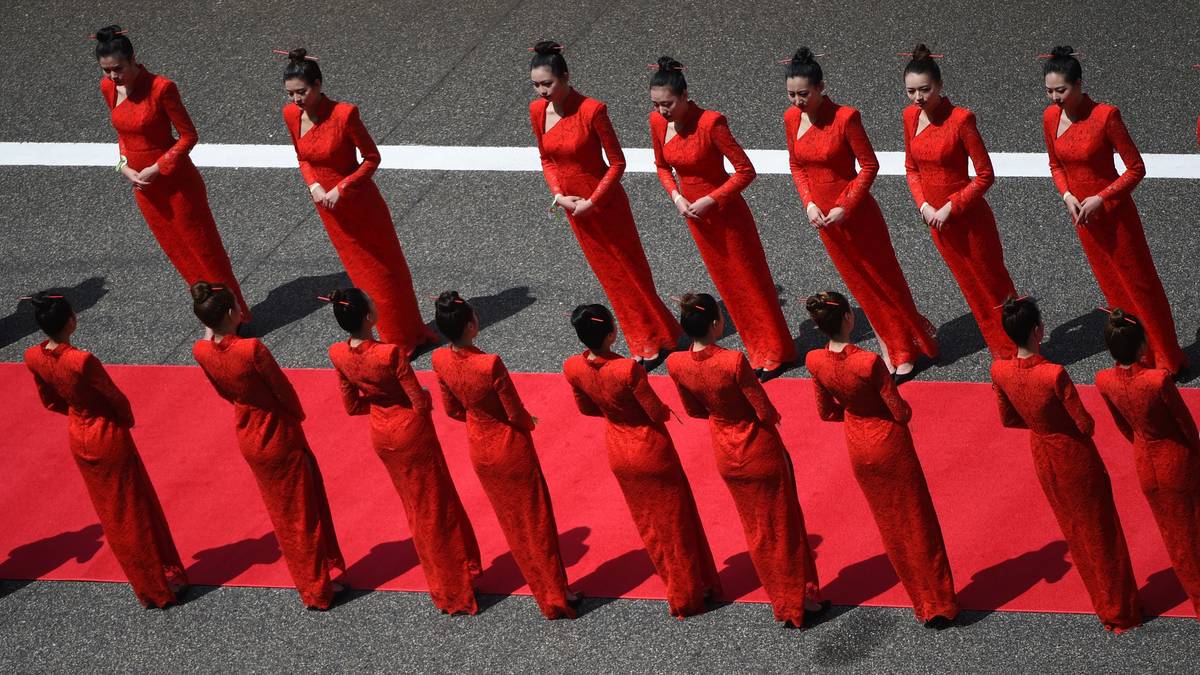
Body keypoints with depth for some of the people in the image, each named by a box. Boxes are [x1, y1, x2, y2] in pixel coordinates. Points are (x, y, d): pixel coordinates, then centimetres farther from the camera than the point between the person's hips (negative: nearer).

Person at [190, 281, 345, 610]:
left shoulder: (201, 351, -14)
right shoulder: (251, 349, -32)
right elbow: (283, 389, -18)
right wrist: (297, 414, 1)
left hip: (248, 438, 6)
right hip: (279, 435, -6)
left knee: (281, 513, 23)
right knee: (303, 513, 13)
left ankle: (309, 581, 37)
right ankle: (318, 587, 26)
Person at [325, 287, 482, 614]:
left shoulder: (338, 354, -13)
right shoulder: (391, 354, -30)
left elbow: (352, 405, 0)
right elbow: (420, 403, -21)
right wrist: (426, 398, 1)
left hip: (381, 434, 6)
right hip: (411, 431, -5)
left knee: (415, 507, 22)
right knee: (437, 508, 13)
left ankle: (440, 584, 35)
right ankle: (458, 585, 26)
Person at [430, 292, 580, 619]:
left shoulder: (440, 360, -14)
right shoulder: (490, 364, -33)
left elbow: (452, 409, 0)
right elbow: (517, 414, -21)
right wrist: (529, 422, 2)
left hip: (479, 449, 6)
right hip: (511, 448, -6)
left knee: (511, 522, 21)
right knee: (536, 523, 12)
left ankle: (541, 588, 35)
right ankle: (556, 595, 25)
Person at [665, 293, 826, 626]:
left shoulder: (676, 364, -15)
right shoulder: (734, 361, -31)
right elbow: (766, 412, -22)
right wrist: (771, 417, 0)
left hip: (727, 455, 5)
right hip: (760, 450, -5)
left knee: (756, 531, 21)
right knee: (784, 528, 15)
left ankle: (782, 603, 34)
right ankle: (802, 600, 28)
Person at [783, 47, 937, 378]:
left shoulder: (844, 117, -22)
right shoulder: (792, 118, -5)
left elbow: (869, 165, -15)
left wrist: (846, 208, -18)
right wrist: (809, 202, -5)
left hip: (856, 213, -5)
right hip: (823, 216, 6)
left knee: (884, 277, 9)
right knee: (858, 282, 17)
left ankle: (906, 345, 27)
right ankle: (890, 345, 32)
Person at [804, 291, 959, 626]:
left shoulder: (815, 362, -14)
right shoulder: (869, 362, -30)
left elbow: (826, 412, 1)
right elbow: (901, 412, -20)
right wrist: (903, 412, 2)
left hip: (857, 446, 5)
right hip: (889, 444, -5)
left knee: (890, 526, 20)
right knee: (917, 524, 12)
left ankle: (922, 604, 31)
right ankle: (940, 606, 23)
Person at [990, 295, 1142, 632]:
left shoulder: (1000, 371, -17)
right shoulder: (1054, 374, -34)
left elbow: (1008, 419, -2)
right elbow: (1085, 424, -23)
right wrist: (1067, 423, -1)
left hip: (1042, 455, 5)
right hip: (1075, 455, -5)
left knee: (1073, 531, 23)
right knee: (1100, 533, 15)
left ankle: (1104, 608, 39)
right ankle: (1121, 612, 31)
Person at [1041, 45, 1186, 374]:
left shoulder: (1105, 116, -22)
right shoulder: (1050, 117, -5)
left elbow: (1136, 169, -16)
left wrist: (1101, 198, -21)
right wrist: (1066, 195, -6)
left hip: (1114, 212, -6)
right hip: (1082, 214, 6)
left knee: (1139, 284, 5)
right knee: (1112, 286, 16)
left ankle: (1167, 359, 19)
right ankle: (1141, 355, 30)